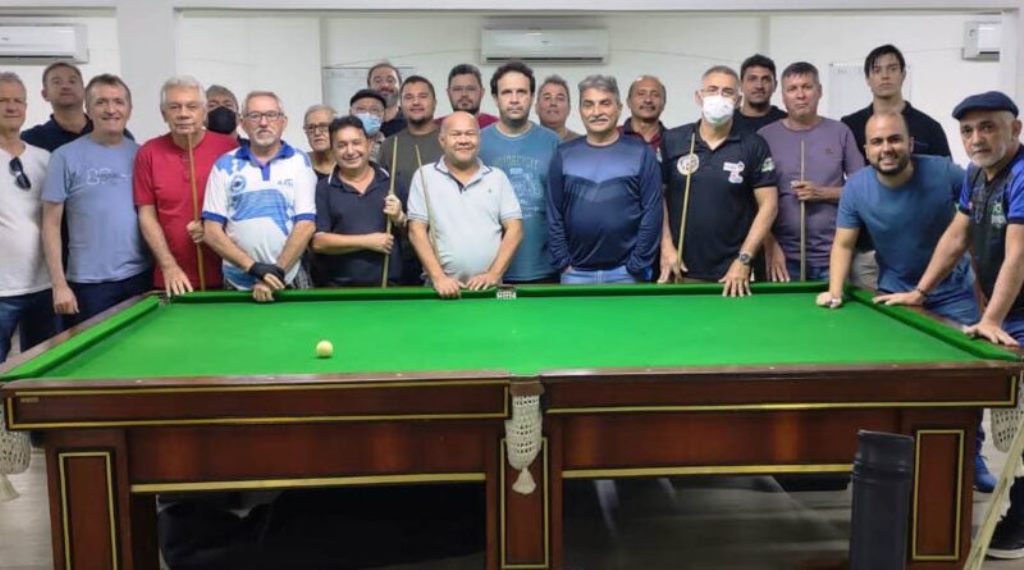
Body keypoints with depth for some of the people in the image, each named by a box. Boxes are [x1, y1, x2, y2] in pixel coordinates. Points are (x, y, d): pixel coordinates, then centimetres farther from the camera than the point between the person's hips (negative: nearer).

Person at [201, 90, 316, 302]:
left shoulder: (300, 162, 1)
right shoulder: (225, 165, 2)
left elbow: (306, 225, -6)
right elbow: (211, 231, -2)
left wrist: (277, 272, -14)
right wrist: (253, 267, -14)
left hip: (288, 282, -1)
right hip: (238, 284, 1)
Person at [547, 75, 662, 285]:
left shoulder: (641, 154, -1)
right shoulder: (564, 155, 4)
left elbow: (652, 213, -4)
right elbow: (554, 215, 4)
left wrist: (637, 266, -9)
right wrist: (562, 263, -2)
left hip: (625, 273, -1)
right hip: (576, 273, 2)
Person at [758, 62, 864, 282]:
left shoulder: (840, 132, 5)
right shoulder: (765, 137, 1)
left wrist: (823, 193, -11)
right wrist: (770, 247, -9)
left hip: (834, 255, 1)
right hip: (786, 256, -1)